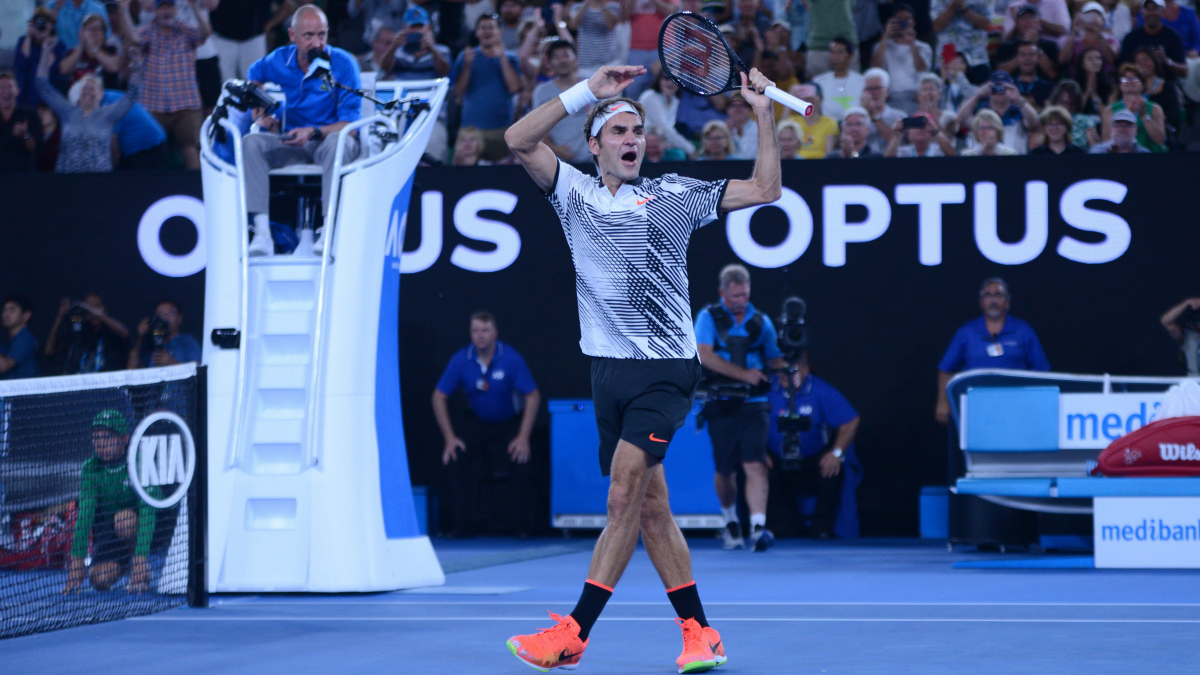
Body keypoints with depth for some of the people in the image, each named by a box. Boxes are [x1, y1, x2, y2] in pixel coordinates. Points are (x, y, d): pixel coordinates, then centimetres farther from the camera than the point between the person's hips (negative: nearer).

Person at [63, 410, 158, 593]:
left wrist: (140, 557, -42)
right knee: (100, 580, -18)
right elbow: (85, 514, -19)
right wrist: (77, 558, -29)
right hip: (107, 534, 4)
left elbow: (147, 511, -32)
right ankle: (123, 565, 15)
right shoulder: (90, 470, -12)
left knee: (124, 519, -36)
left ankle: (140, 564, -11)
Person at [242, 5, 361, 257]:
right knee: (251, 142, -24)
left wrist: (314, 133, -32)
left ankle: (329, 231, -43)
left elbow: (350, 123, -16)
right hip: (293, 143, 4)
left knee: (338, 142, -39)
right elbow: (255, 74, 26)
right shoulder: (279, 61, 0)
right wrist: (261, 113, 10)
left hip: (327, 138, -4)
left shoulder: (343, 64, -12)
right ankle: (262, 234, -34)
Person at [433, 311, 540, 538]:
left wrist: (523, 437, -21)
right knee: (454, 459, -21)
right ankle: (462, 524, -8)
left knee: (522, 462, -25)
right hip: (476, 423, 2)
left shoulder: (511, 359, -19)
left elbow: (533, 397, -15)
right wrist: (449, 437, -13)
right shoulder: (461, 360, -13)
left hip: (510, 423, -2)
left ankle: (522, 525, -6)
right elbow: (439, 396, -6)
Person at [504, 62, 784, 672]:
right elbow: (519, 140, -2)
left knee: (624, 494, -14)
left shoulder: (676, 195, 9)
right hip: (610, 370, 3)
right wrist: (587, 91, -6)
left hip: (665, 369, -3)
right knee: (650, 506, 6)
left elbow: (765, 189, 10)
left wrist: (764, 114, 2)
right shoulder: (575, 193, 10)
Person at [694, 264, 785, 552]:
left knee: (755, 465, -16)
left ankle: (758, 528, -24)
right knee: (725, 471, 9)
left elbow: (776, 360, 14)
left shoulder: (761, 322, 10)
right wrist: (743, 374, -17)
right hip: (721, 406, -1)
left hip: (754, 406, 1)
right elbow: (704, 355, -12)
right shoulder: (709, 317, 2)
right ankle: (730, 522, 34)